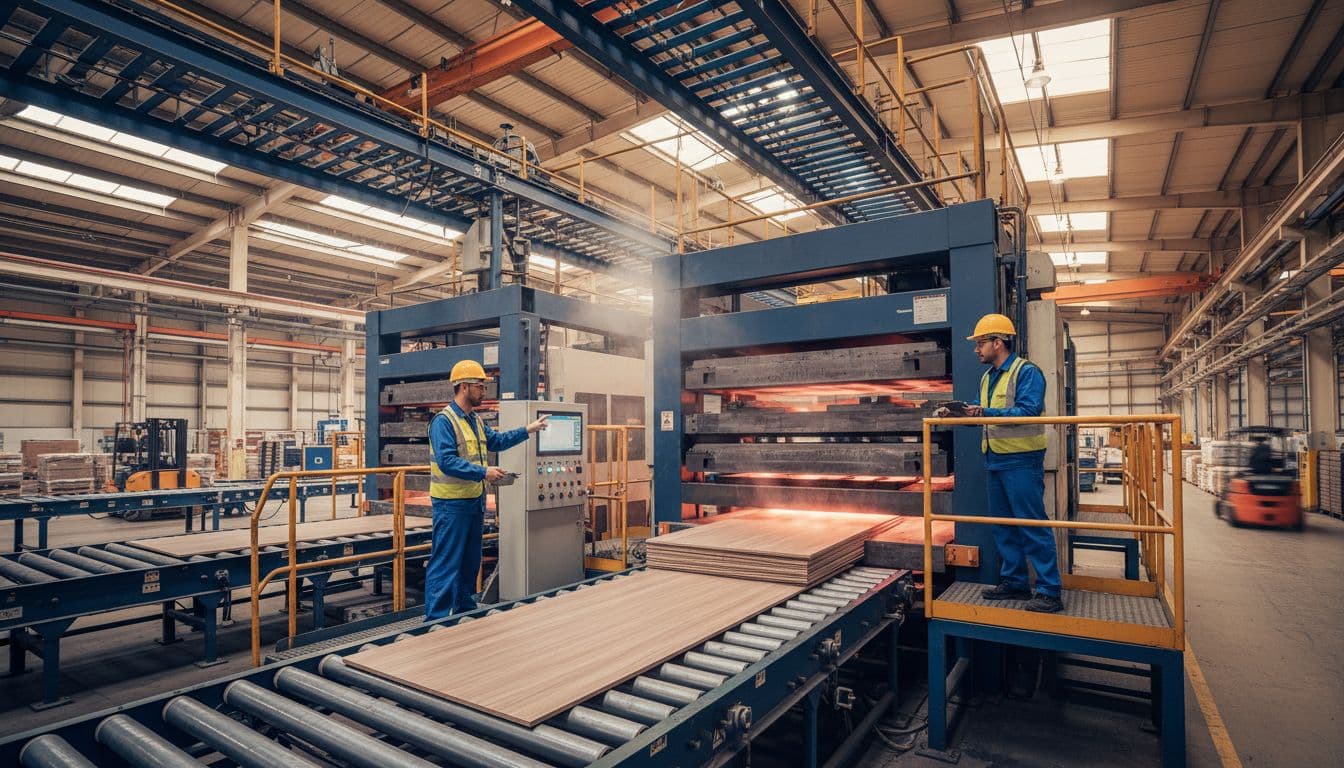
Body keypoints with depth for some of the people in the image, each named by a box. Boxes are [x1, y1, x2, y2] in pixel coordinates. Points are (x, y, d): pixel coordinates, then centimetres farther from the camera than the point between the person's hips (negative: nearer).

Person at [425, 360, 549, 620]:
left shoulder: (475, 420, 13)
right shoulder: (444, 420, -16)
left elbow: (496, 441, 24)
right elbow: (446, 461, -25)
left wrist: (527, 431, 18)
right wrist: (484, 473, -27)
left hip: (474, 501, 9)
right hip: (451, 503, -9)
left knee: (471, 560, 18)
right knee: (446, 562, -4)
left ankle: (465, 608, 31)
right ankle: (437, 617, 5)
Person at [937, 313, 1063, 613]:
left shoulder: (1027, 372, -10)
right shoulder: (987, 378, 16)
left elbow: (1027, 411, -21)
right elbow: (981, 413, 20)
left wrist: (986, 412, -27)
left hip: (1022, 461, -9)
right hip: (996, 461, 9)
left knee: (1033, 526, -5)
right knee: (1004, 526, 14)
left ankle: (1049, 591, 2)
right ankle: (1014, 582, 24)